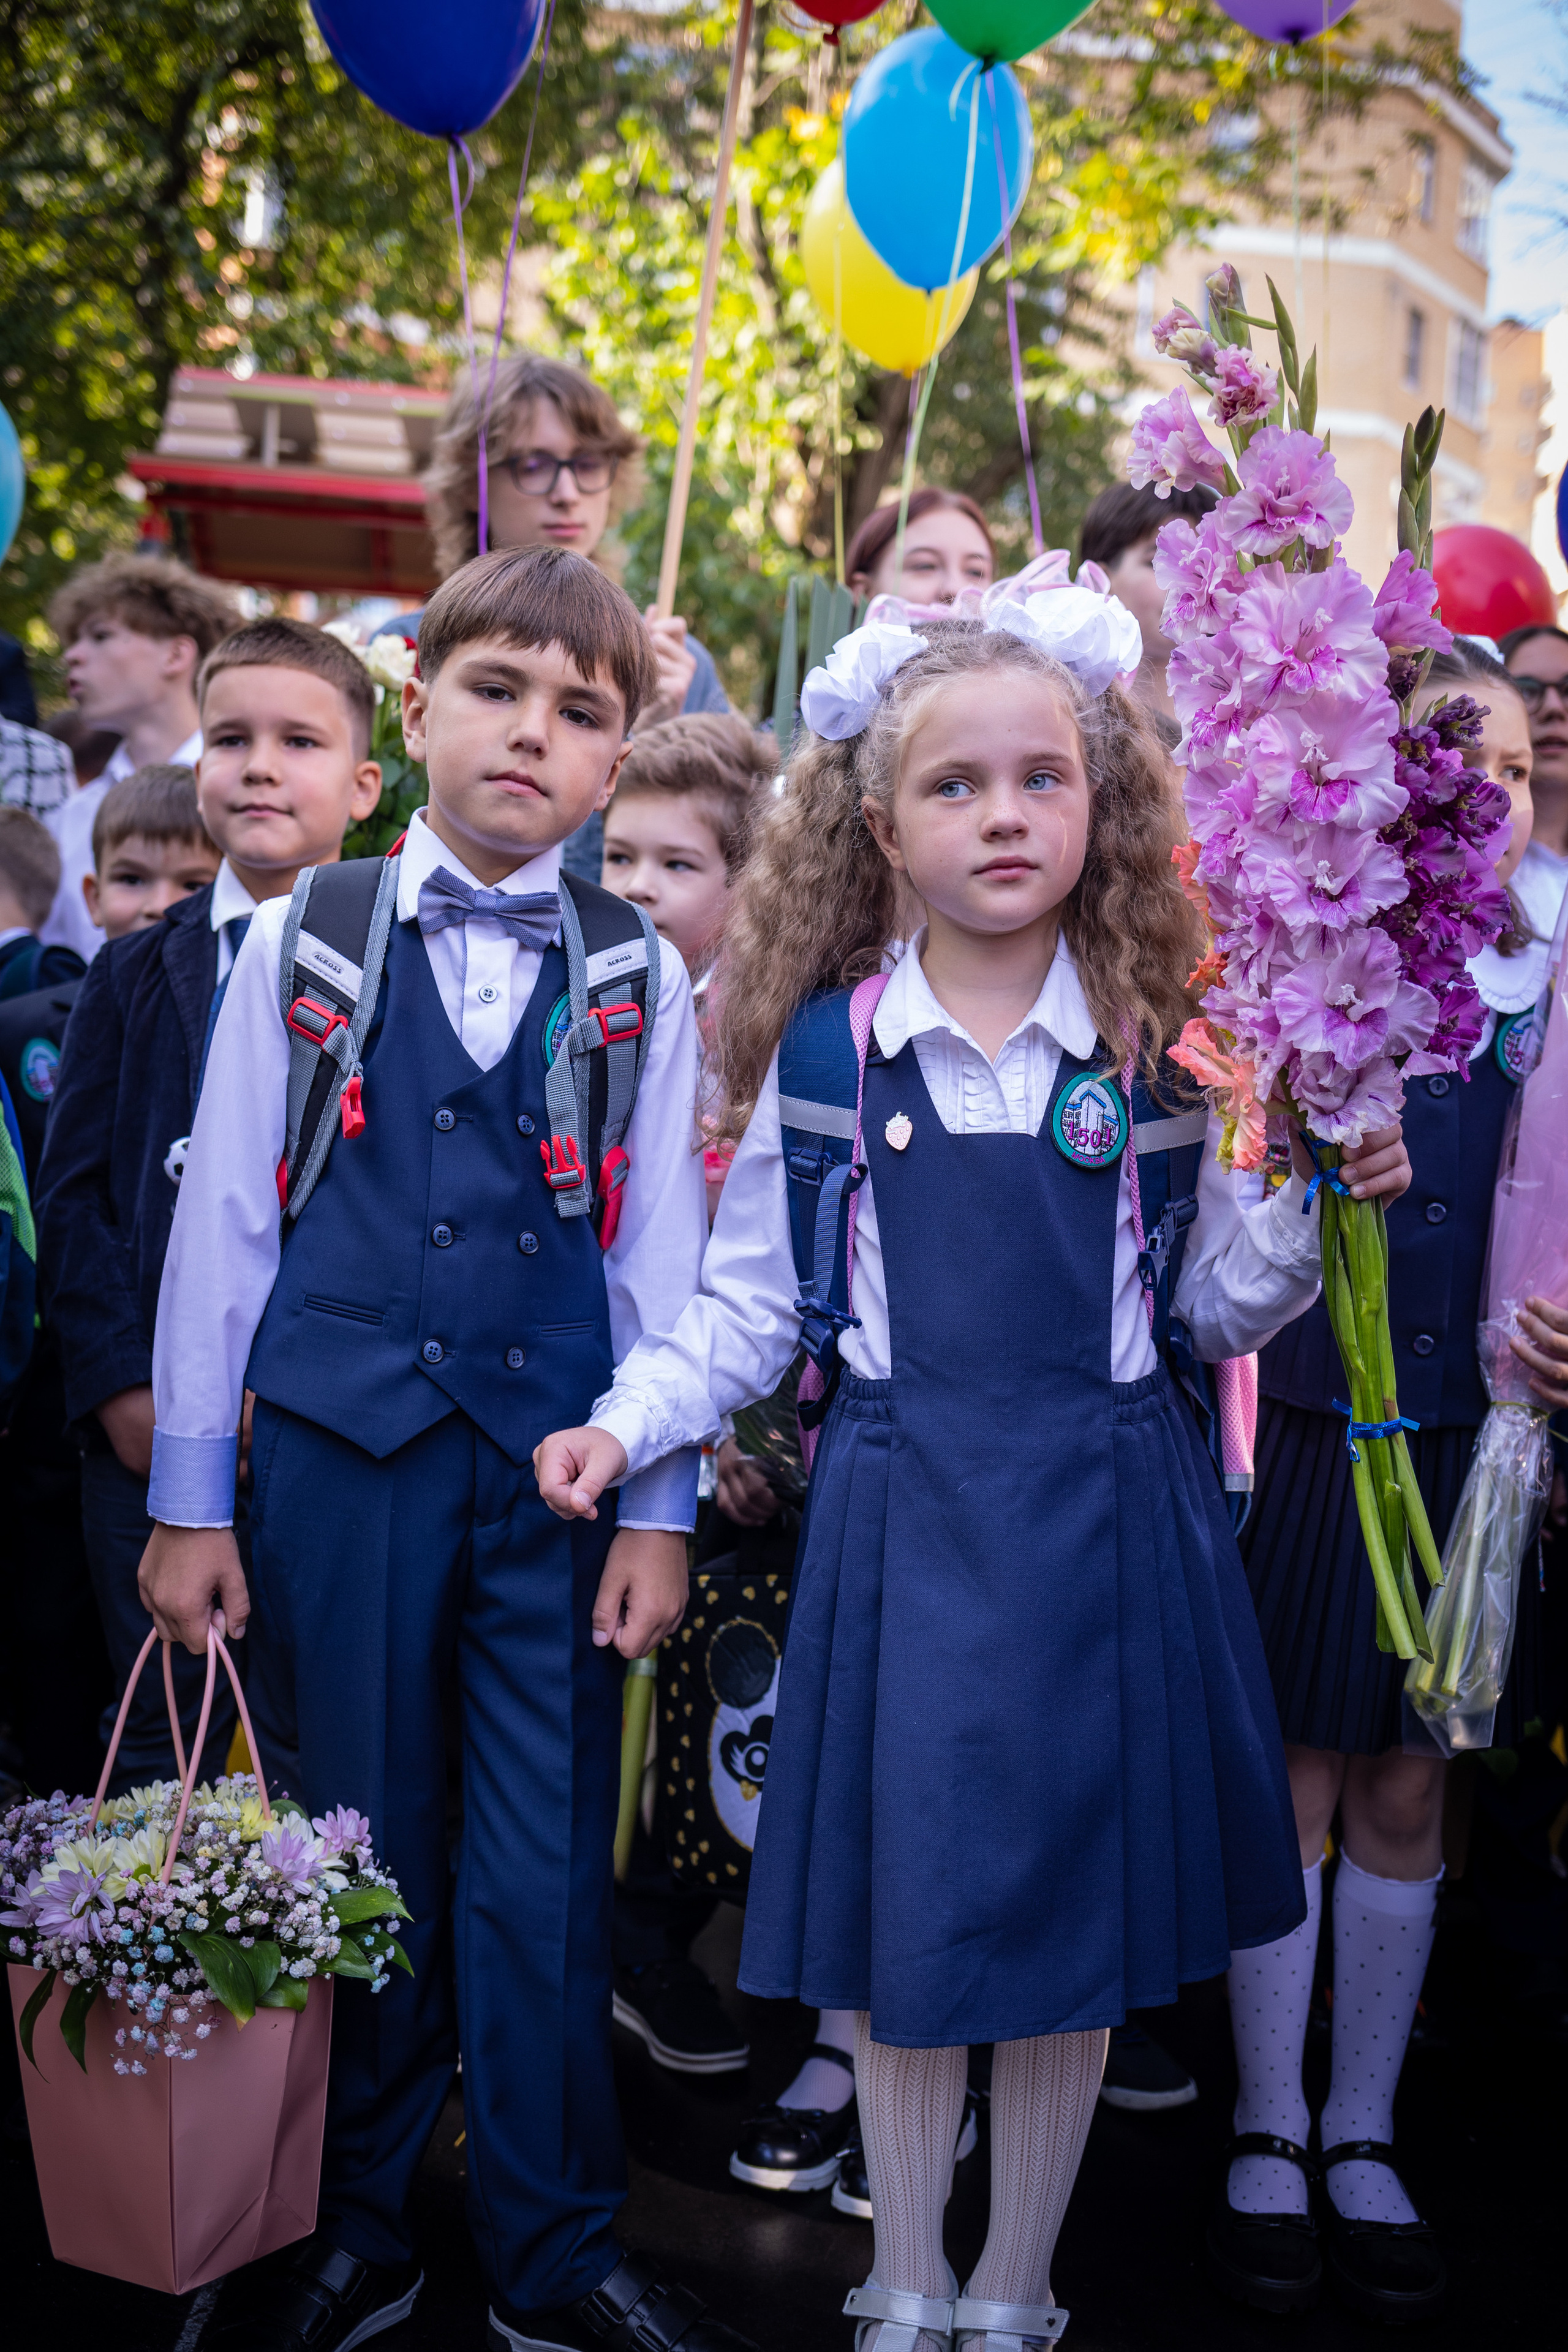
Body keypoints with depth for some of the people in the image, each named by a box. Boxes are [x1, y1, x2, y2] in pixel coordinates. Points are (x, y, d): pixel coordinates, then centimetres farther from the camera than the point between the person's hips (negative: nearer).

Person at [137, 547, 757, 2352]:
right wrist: (188, 1496, 3)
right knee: (355, 1859, 8)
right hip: (339, 1452, 0)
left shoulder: (640, 975, 6)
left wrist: (659, 1505, 3)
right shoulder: (305, 939, 4)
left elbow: (661, 1252, 6)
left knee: (550, 1870, 5)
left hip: (558, 1461, 1)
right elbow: (221, 1218, 4)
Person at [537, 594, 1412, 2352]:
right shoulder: (824, 1051, 0)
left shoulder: (1162, 1044, 2)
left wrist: (1311, 1200, -11)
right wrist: (629, 1420, -7)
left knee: (1077, 1910, 9)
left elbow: (1222, 1305, 6)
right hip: (903, 1524, 0)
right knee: (902, 1899, 6)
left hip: (1105, 1516, 1)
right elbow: (750, 1304, 6)